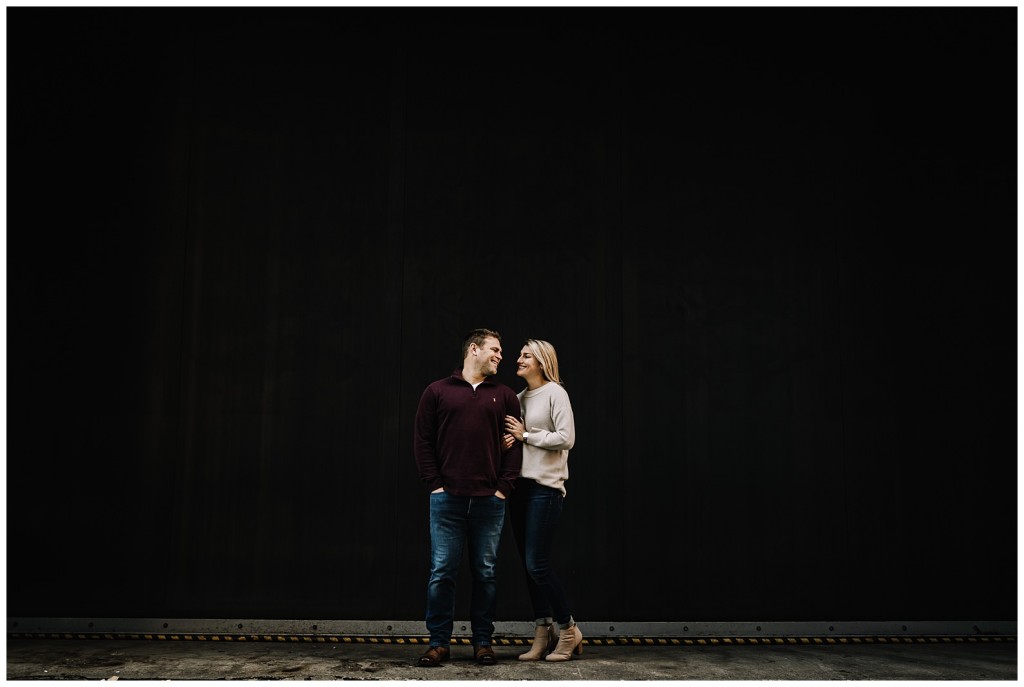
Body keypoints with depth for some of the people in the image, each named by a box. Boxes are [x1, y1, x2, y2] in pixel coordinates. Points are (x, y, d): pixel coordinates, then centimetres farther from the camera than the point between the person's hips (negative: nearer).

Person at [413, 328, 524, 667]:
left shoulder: (505, 396, 11)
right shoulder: (438, 392, 6)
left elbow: (515, 445, 8)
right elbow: (422, 441, 5)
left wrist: (504, 487, -1)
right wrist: (434, 484, -2)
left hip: (490, 501, 2)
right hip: (447, 499, -1)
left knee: (486, 573, 7)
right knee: (442, 572, 0)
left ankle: (483, 642, 17)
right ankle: (439, 642, 10)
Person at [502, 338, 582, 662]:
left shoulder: (555, 393, -5)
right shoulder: (519, 398, 15)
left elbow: (566, 438, -14)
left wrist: (525, 435, -9)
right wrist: (509, 439, 0)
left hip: (545, 487, -7)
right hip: (519, 485, 7)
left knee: (537, 564, -9)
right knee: (529, 565, 8)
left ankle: (568, 630, 7)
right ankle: (543, 634, 16)